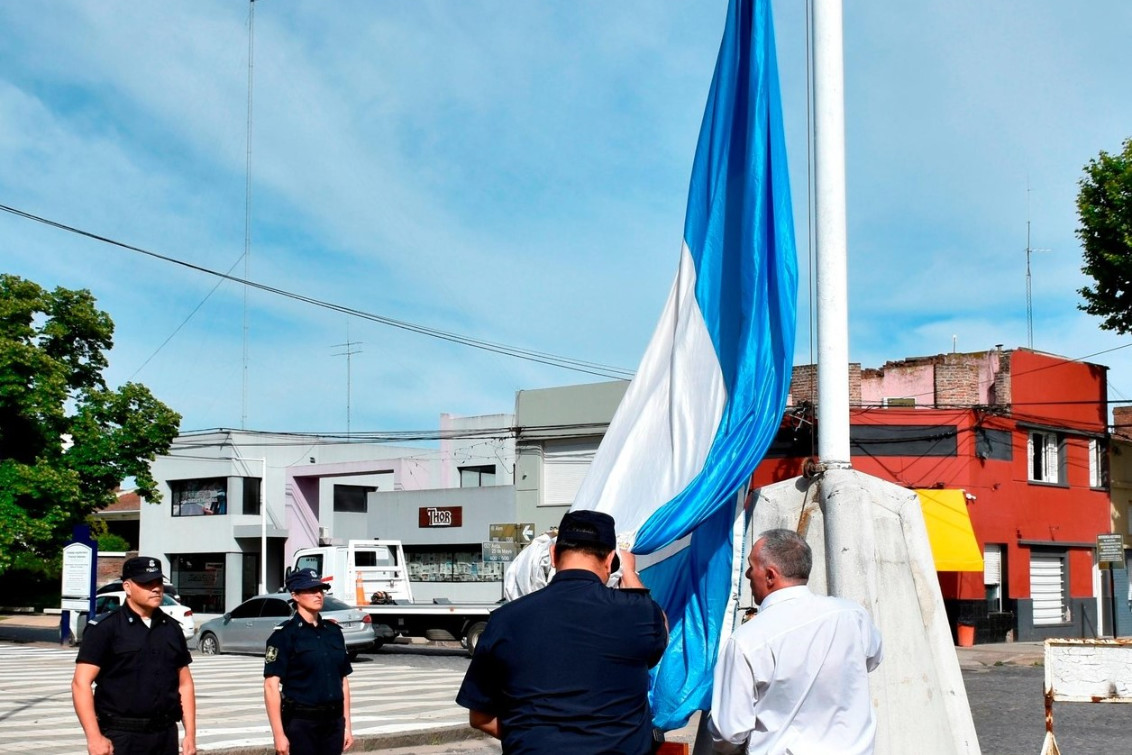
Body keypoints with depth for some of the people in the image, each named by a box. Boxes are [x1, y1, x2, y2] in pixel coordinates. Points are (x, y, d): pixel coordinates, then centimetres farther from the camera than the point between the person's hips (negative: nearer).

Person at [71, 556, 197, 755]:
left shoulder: (172, 628, 11)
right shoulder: (105, 628, -6)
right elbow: (81, 683, -11)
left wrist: (190, 734, 7)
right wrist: (94, 737, -19)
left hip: (165, 735, 6)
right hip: (121, 737, -5)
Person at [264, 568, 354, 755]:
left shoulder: (333, 631, 10)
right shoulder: (285, 634, -8)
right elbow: (271, 685, -13)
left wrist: (346, 725, 10)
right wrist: (279, 734, -17)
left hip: (333, 721, 6)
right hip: (300, 721, -5)